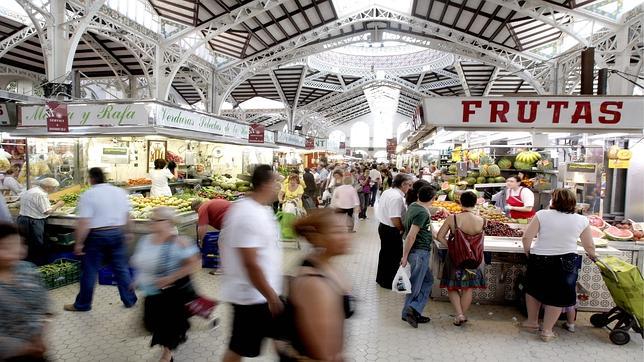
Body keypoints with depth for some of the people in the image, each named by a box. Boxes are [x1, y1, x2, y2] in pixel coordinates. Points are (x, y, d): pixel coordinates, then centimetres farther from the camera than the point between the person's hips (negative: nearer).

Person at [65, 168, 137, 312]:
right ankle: (129, 300, 20)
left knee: (89, 271, 9)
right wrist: (127, 232, 21)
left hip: (96, 235, -4)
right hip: (117, 234, 5)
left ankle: (82, 304, 23)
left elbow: (84, 222, -17)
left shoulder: (88, 195, -12)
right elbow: (127, 216, 9)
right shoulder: (120, 192, 3)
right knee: (121, 268, 13)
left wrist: (79, 243, -10)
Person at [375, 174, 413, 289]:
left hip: (383, 226, 10)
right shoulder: (397, 197, -24)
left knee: (385, 254, 22)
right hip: (391, 231, -10)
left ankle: (381, 279, 37)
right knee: (394, 257, 6)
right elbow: (395, 219, -29)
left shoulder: (387, 192, 6)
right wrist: (403, 229, -12)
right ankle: (388, 282, 19)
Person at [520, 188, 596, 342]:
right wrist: (593, 256, 28)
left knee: (533, 289, 20)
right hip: (566, 262, 1)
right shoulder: (581, 220, -2)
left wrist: (528, 252, 7)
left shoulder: (542, 214, -8)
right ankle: (547, 331, 18)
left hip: (539, 260, 0)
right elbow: (589, 246, 6)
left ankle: (532, 321, 31)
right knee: (557, 296, 12)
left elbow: (527, 237, -11)